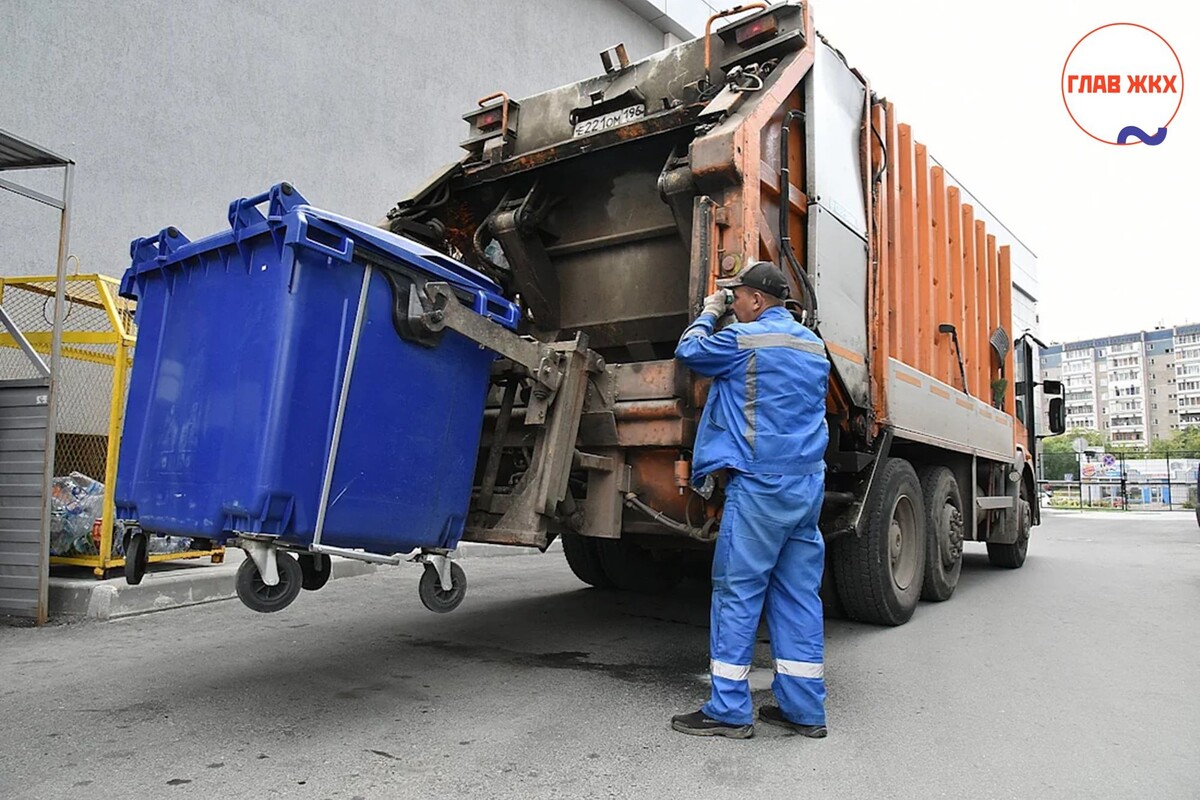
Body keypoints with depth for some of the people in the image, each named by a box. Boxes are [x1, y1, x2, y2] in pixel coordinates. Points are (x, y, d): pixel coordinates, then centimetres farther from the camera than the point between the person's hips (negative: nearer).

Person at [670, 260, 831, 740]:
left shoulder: (744, 339, -8)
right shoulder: (814, 345, 16)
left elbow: (688, 352, 5)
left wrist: (709, 313, 24)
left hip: (760, 484, -8)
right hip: (808, 484, 8)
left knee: (738, 592, -1)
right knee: (799, 593, 10)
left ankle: (729, 709, 5)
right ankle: (803, 708, 16)